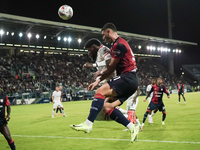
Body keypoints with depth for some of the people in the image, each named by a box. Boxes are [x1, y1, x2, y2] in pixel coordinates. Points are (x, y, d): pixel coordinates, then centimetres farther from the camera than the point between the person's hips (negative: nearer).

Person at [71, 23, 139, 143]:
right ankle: (132, 127, 3)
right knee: (107, 106, 4)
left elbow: (111, 67, -6)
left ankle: (88, 125, -25)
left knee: (101, 91, -20)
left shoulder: (118, 44, -11)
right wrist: (98, 81, 18)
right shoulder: (118, 45, 22)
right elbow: (112, 69, 22)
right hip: (130, 81, 10)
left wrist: (101, 73, 13)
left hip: (127, 78, -10)